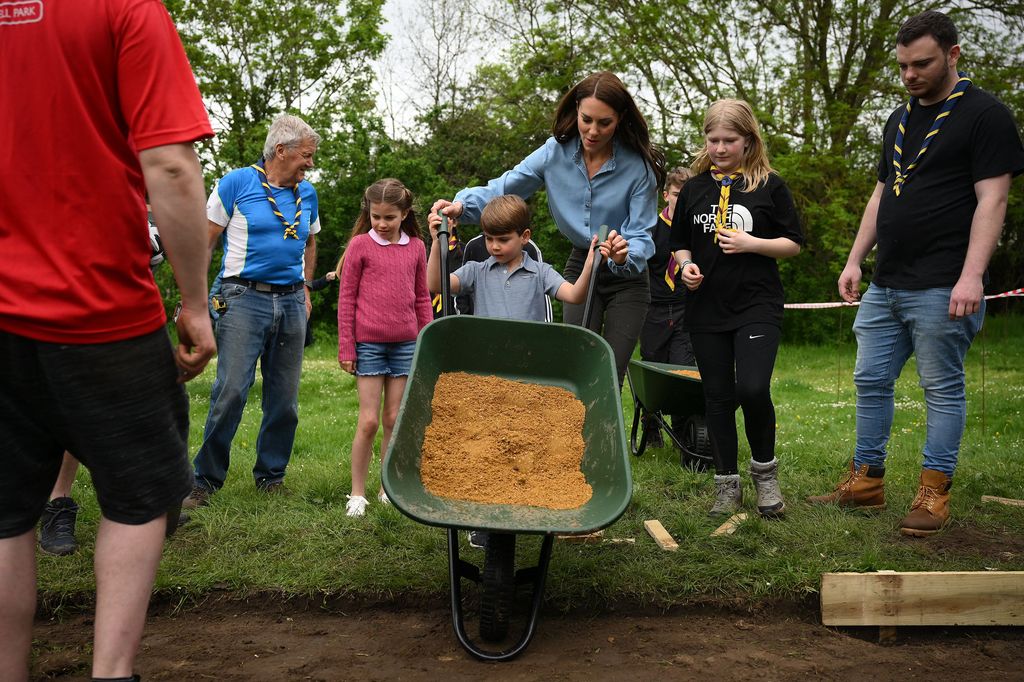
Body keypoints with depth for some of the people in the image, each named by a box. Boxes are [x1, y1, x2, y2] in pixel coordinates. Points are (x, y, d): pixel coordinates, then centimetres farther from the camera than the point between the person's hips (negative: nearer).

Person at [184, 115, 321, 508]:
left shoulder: (307, 194, 13)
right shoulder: (236, 183, -2)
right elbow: (207, 241, -1)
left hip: (291, 303, 5)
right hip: (245, 299, -5)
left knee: (284, 400, 7)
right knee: (230, 393, -10)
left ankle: (271, 476, 20)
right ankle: (205, 480, 2)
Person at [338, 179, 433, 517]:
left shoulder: (416, 247, 7)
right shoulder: (360, 245, -2)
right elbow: (346, 298, -1)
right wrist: (346, 347, -4)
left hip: (405, 344, 3)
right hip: (369, 343, -3)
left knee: (394, 420, 9)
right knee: (369, 421, -3)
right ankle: (357, 493, 9)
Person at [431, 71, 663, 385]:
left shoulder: (639, 166, -18)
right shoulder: (557, 151, -10)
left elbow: (641, 236, -19)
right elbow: (504, 188, -11)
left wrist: (625, 255, -43)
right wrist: (462, 204, -30)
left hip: (627, 278, -2)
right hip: (580, 268, 2)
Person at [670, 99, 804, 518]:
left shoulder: (769, 185, 1)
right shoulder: (694, 188, 9)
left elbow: (793, 243, 3)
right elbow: (679, 243, 18)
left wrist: (752, 243, -12)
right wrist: (686, 265, -3)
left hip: (757, 305, -3)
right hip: (706, 308, 3)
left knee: (753, 389, -17)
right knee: (718, 396, 7)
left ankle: (764, 469, 9)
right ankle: (727, 484, 20)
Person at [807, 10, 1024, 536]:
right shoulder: (899, 120, 17)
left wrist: (972, 276, -20)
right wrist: (855, 261, 14)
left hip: (941, 288, -7)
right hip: (884, 285, 8)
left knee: (943, 389, 0)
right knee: (871, 382, 9)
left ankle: (934, 492, 9)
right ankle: (865, 482, 19)